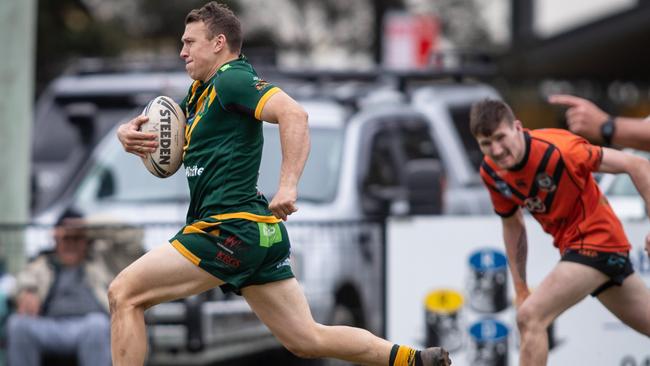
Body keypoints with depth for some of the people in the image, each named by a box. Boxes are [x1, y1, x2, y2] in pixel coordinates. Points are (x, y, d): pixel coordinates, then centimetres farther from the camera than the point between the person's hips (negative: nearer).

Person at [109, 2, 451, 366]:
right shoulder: (201, 91, 20)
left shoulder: (232, 79, -8)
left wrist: (288, 186, -32)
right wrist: (129, 133, 0)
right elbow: (157, 131, 25)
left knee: (124, 294, -9)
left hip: (231, 228, -10)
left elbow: (293, 114, -24)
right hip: (259, 232, 10)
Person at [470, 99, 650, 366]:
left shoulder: (557, 150, -26)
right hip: (572, 245, 8)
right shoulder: (491, 173, -5)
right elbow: (512, 226, 12)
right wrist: (520, 288, 8)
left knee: (530, 317, -20)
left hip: (596, 238, -8)